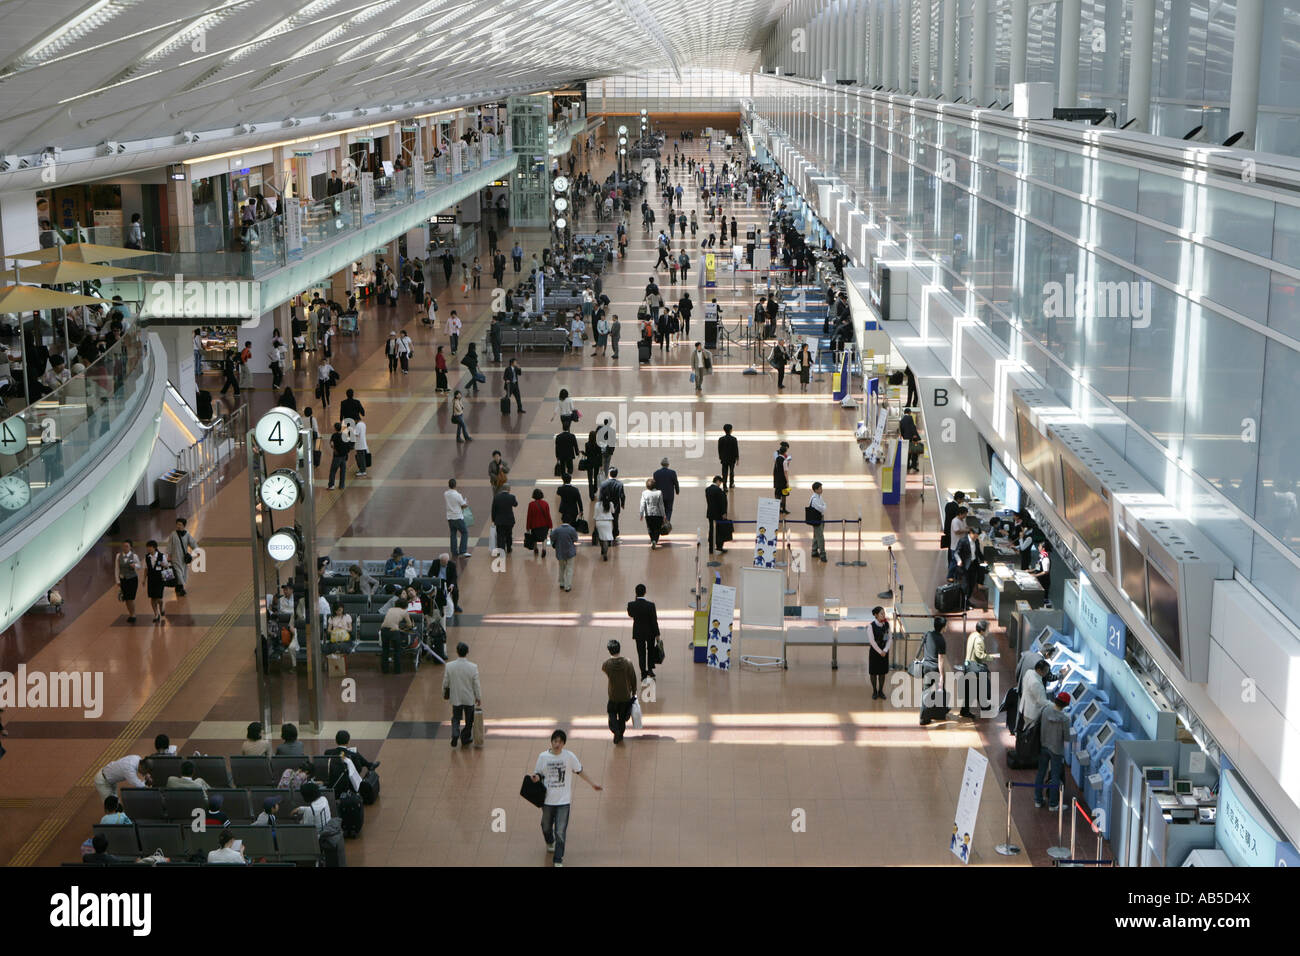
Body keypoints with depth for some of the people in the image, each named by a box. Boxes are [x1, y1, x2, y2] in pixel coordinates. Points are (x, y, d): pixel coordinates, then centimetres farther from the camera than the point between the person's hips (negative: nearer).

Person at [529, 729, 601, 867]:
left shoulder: (570, 756, -6)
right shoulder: (543, 756, -4)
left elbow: (579, 771, 7)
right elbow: (538, 774, 4)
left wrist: (592, 783, 10)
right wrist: (536, 778, -19)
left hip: (563, 800, -2)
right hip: (548, 799, 2)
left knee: (560, 832, -8)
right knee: (546, 827, 22)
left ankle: (558, 861, 0)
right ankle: (550, 843, 55)